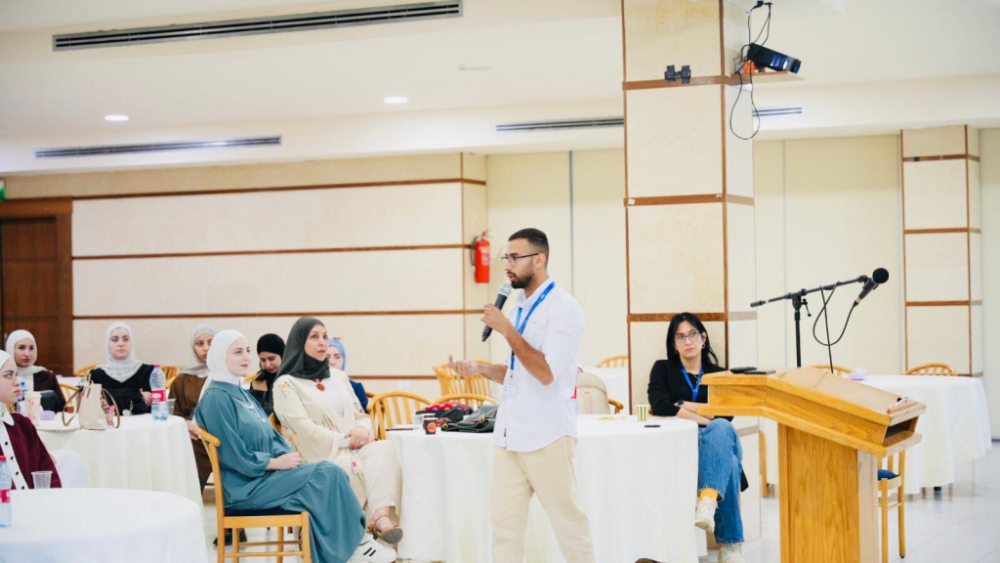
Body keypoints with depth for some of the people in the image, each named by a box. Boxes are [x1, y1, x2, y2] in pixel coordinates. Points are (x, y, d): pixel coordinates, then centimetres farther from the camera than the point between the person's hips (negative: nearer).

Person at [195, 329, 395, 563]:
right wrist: (277, 463, -14)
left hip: (265, 475, 9)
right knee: (328, 474, -19)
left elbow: (268, 437, 17)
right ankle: (356, 542, -6)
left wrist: (287, 456, -3)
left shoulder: (240, 392, 17)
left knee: (331, 473, -13)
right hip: (247, 486, -9)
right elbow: (235, 457, -18)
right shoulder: (216, 398, -12)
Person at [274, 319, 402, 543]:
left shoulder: (338, 376, 22)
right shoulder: (286, 385, 1)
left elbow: (361, 416, 19)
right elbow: (304, 430, -9)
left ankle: (382, 517, -47)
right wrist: (345, 440, -14)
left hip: (354, 449, 5)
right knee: (355, 468, -37)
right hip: (320, 457, -5)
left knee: (383, 449, -30)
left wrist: (362, 431, -6)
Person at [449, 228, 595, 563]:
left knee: (567, 519, 1)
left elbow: (546, 372, -20)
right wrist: (480, 369, 5)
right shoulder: (519, 307, 13)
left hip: (546, 434, -8)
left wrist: (507, 330, -19)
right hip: (510, 431, 8)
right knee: (504, 521, 7)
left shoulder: (563, 307, -12)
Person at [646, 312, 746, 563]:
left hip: (717, 446, 1)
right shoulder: (663, 369, 13)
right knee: (722, 446, -37)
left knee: (721, 428, -38)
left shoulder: (718, 374, 19)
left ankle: (708, 501, -61)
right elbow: (660, 407, -9)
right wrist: (704, 417, -13)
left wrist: (686, 406, -6)